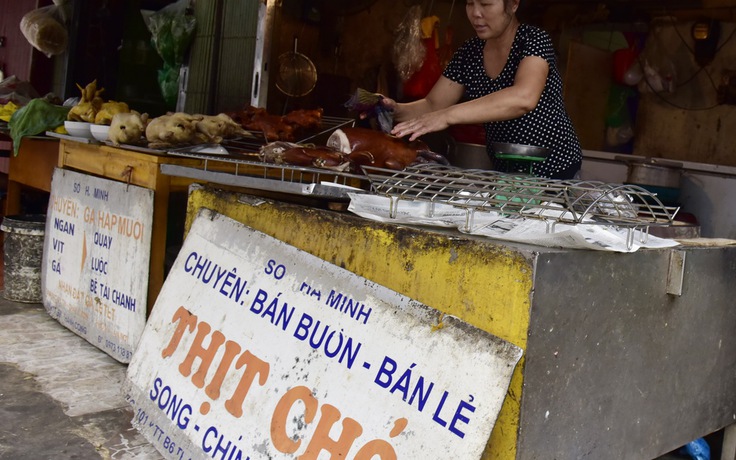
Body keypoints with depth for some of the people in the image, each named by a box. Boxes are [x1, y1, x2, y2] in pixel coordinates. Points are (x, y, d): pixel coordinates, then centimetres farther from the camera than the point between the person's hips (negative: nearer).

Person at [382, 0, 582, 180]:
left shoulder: (533, 39, -16)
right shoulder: (469, 51, 1)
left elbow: (524, 98, -35)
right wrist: (398, 110, -20)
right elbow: (433, 105, 2)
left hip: (554, 170, -5)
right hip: (505, 170, 5)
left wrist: (448, 116, -42)